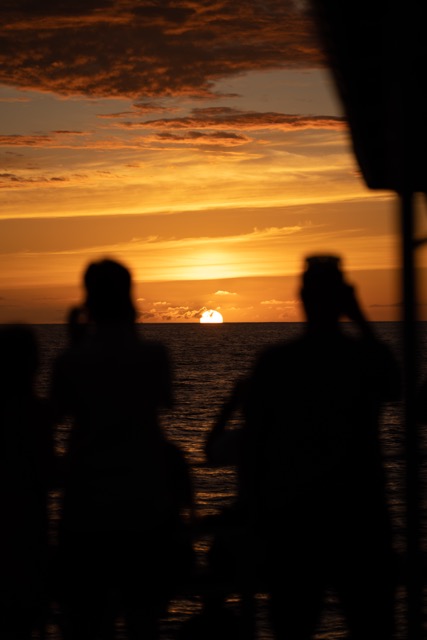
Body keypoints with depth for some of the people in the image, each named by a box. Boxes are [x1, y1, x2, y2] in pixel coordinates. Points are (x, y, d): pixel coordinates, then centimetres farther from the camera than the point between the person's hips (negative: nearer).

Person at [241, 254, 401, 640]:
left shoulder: (273, 362, -4)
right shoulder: (368, 355, -5)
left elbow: (253, 442, -3)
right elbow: (394, 389, 18)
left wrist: (259, 508, 9)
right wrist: (359, 317, 14)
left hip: (290, 514, 1)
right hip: (356, 511, 0)